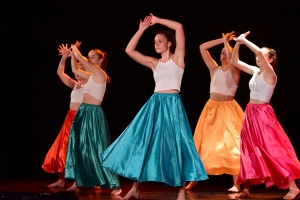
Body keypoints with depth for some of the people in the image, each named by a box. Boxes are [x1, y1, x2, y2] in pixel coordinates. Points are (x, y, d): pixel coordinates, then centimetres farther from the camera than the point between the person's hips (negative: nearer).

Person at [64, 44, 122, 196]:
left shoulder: (100, 73, -10)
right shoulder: (92, 76, 13)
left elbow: (79, 58, -11)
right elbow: (75, 70, 23)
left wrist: (75, 49, 6)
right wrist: (71, 54, 18)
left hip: (93, 114, -9)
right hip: (84, 112, 9)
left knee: (97, 149, -9)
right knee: (79, 148, 9)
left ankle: (115, 185, -6)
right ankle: (77, 183, 15)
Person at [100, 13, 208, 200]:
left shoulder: (177, 58, 2)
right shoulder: (154, 62, 14)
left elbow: (179, 27, -9)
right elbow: (129, 50, 11)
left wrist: (158, 21, 0)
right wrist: (142, 29, 8)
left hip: (172, 104, -5)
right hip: (155, 104, 5)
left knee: (175, 145, -5)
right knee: (142, 142, 3)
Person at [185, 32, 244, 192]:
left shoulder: (235, 70, -3)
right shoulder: (214, 69, 8)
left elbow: (231, 57, -24)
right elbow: (202, 48, 5)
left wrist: (226, 41, -9)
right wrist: (222, 40, 2)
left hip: (228, 110, -4)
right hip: (211, 108, 4)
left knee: (232, 145, -10)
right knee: (204, 144, 6)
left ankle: (236, 184, -9)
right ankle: (194, 179, 12)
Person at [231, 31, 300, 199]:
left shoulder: (269, 73, -12)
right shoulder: (255, 71, 9)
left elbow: (258, 51, -28)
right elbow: (235, 61, 14)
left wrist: (245, 40, -21)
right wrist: (238, 44, 2)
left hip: (263, 114, -8)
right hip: (250, 113, 8)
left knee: (273, 149, -11)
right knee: (250, 150, 8)